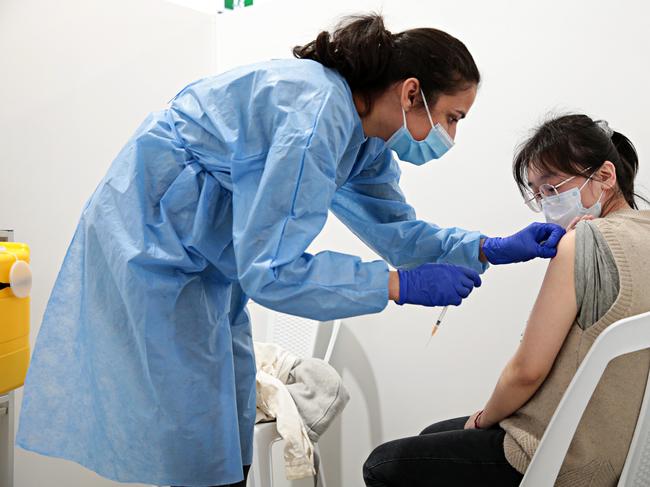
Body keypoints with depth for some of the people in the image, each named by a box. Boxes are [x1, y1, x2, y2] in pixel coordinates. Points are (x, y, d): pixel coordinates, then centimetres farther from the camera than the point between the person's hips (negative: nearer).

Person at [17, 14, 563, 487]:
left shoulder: (365, 138, -1)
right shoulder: (318, 115, -30)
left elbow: (395, 226, 10)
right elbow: (270, 270, -30)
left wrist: (488, 248, -4)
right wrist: (402, 285, -26)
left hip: (206, 254, 10)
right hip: (151, 243, -9)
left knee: (231, 428, 16)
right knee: (196, 443, -2)